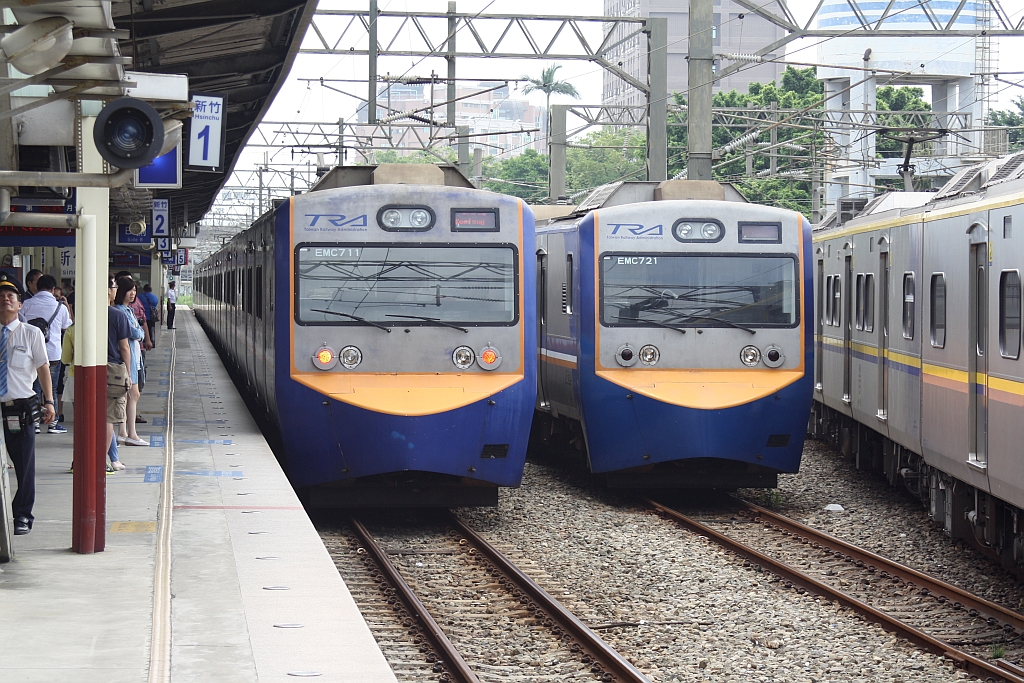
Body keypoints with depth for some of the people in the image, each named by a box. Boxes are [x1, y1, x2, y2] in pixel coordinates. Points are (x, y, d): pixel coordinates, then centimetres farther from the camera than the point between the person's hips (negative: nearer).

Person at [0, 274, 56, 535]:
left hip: (22, 408, -1)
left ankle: (22, 516, 16)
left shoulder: (31, 334, 1)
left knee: (24, 465, 5)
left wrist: (48, 401, -3)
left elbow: (43, 367, 3)